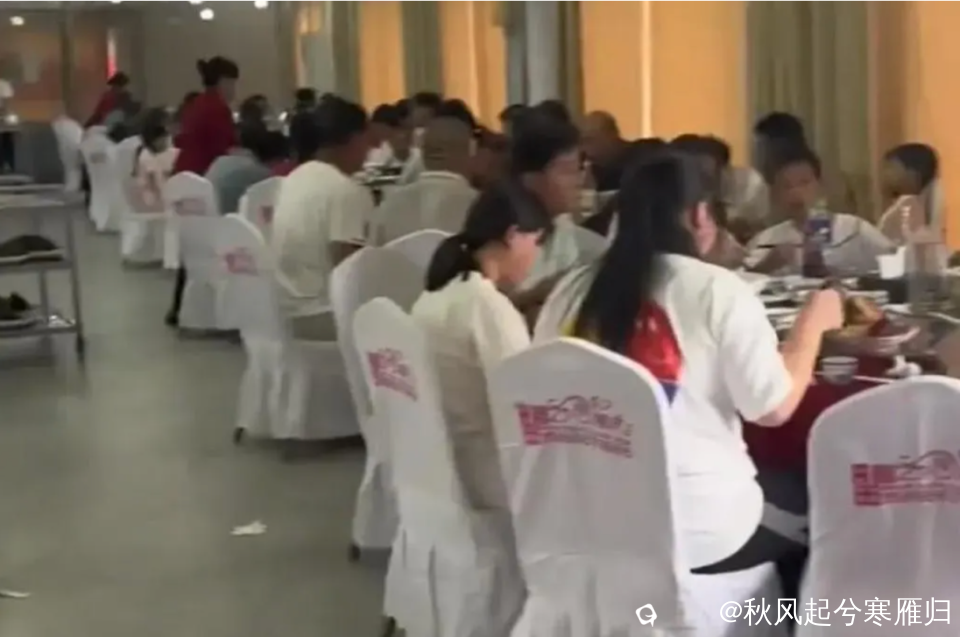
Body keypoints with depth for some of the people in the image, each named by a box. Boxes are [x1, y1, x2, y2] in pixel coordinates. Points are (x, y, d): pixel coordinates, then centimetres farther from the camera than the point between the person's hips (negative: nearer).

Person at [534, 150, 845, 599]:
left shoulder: (573, 290, 2)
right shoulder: (718, 290, -10)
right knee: (809, 495, 23)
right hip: (699, 526, -5)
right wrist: (813, 322, 5)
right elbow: (773, 408, -10)